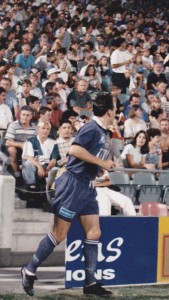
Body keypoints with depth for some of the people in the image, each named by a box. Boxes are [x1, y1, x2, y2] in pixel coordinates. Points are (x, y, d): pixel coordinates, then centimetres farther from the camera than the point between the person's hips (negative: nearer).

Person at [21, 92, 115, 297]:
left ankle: (90, 283, 8)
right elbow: (74, 149, -27)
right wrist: (101, 162, -20)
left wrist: (105, 165, 7)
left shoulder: (103, 133, 13)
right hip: (74, 184, -9)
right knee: (59, 235, -4)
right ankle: (30, 270, 9)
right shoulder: (91, 128, -15)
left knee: (94, 233, 5)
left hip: (87, 187, 9)